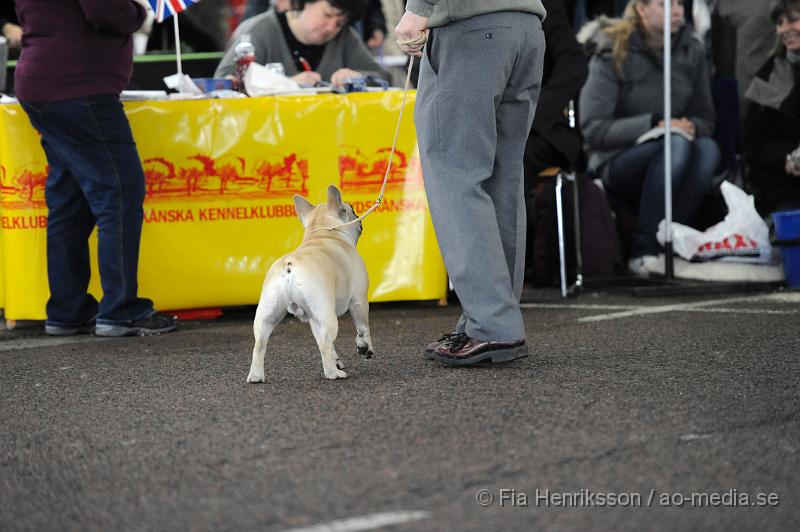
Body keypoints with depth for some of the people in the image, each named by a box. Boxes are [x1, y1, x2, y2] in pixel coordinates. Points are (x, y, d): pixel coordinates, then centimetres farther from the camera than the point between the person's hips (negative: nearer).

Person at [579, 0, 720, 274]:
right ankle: (642, 251, -28)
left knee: (708, 148, -28)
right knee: (676, 144, -34)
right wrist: (654, 125, -22)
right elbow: (593, 128, -14)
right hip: (616, 162, -4)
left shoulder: (692, 51, 6)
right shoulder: (613, 54, -8)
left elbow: (706, 120, 13)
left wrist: (691, 126, -13)